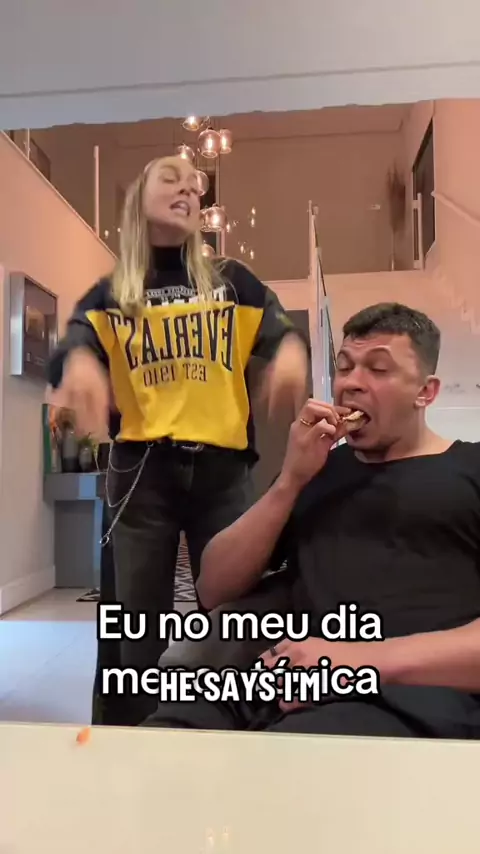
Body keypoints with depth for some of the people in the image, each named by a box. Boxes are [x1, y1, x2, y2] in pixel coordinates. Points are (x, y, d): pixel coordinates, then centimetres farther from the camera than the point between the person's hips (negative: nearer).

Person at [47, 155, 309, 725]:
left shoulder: (233, 282, 11)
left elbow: (281, 333, -1)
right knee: (140, 623, 8)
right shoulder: (109, 295, 10)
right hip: (142, 470, 0)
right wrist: (78, 363, -28)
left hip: (223, 469, 1)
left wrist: (292, 349, -26)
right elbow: (66, 354, -4)